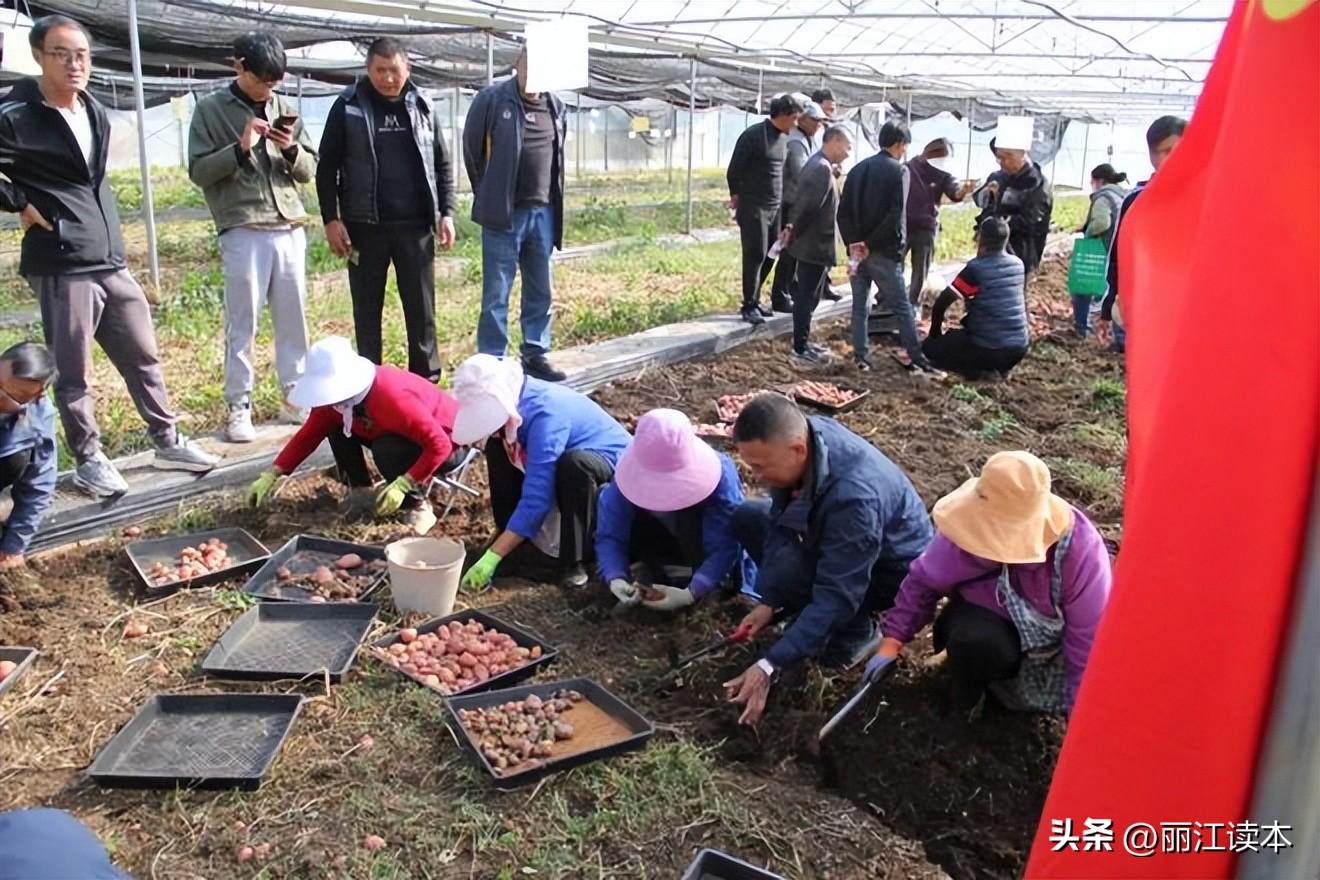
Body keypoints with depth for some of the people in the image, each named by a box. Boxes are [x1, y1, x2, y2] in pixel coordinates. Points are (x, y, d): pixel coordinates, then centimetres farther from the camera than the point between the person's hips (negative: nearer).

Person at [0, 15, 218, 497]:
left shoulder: (96, 113, 12)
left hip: (111, 260, 7)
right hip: (61, 266, -7)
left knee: (143, 356, 13)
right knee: (73, 374, 4)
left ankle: (167, 441, 25)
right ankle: (88, 460, 17)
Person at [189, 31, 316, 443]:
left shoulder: (286, 110, 12)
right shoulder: (210, 109, 1)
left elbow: (309, 170, 12)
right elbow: (199, 171, -3)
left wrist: (291, 150, -9)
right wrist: (240, 147, -15)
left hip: (290, 230, 4)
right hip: (243, 233, -4)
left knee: (292, 318, 9)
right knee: (242, 324, -1)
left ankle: (294, 397, 20)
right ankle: (238, 407, 8)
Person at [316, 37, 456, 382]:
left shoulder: (423, 107, 7)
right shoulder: (348, 107, 0)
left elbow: (442, 165, 11)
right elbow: (327, 166, 1)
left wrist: (446, 213, 2)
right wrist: (331, 219, -6)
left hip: (416, 225, 2)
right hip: (365, 225, -1)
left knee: (422, 307, 5)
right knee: (367, 309, 7)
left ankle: (427, 380, 15)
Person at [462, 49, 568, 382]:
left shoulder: (556, 107, 9)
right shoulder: (492, 99, -6)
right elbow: (472, 149, 2)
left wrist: (552, 200, 16)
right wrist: (489, 194, 8)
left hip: (543, 212, 5)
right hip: (504, 214, -5)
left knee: (540, 291, 12)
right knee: (496, 293, 0)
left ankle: (535, 354, 23)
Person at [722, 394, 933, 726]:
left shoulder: (854, 496, -42)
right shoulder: (801, 434, -20)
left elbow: (836, 596, -37)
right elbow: (779, 520, -9)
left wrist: (769, 666, -38)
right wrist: (769, 602, -13)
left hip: (894, 569, -8)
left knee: (785, 572, -30)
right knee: (747, 518, 1)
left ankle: (857, 632, -3)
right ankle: (812, 613, 8)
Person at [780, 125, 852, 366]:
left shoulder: (817, 164, 14)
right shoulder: (822, 168, -19)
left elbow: (805, 203, 16)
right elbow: (809, 206, -24)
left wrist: (792, 227, 10)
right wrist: (794, 232, -13)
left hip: (811, 244, 10)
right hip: (815, 245, -10)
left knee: (806, 297, 16)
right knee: (807, 298, -4)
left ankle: (803, 344, 25)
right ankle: (801, 351, 3)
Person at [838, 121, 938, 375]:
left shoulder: (858, 168, 11)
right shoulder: (899, 170, -7)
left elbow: (843, 211, 4)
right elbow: (896, 216, -16)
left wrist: (853, 242, -4)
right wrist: (870, 244, -11)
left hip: (858, 248, 5)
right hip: (883, 251, -5)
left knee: (860, 306, 11)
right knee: (902, 307, 1)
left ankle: (861, 357, 9)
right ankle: (918, 361, 4)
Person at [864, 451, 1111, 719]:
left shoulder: (1080, 551, -32)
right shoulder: (973, 530, -28)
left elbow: (1089, 638, -23)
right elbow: (923, 581, -11)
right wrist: (892, 642, -14)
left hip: (1054, 637, 2)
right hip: (992, 614, -1)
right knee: (975, 642, -35)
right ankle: (966, 703, -3)